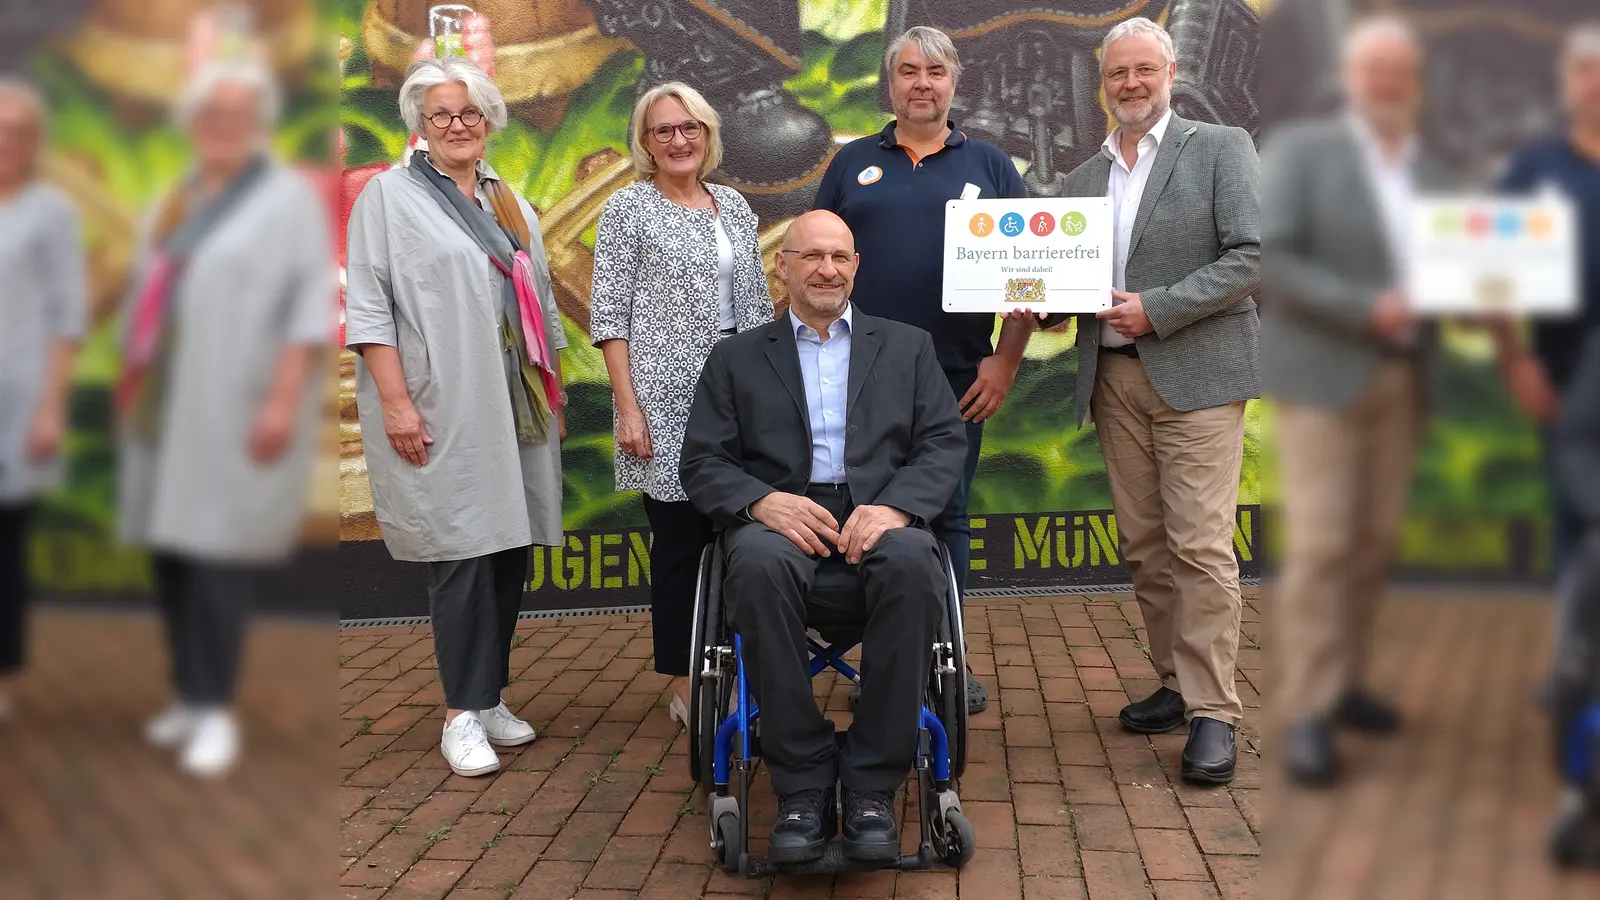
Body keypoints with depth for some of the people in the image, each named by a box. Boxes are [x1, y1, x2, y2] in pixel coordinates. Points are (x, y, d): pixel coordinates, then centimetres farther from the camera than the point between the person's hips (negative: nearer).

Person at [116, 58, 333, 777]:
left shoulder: (290, 197, -5)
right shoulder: (177, 203, 16)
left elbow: (312, 305, -12)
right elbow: (151, 301, 19)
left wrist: (283, 399, -20)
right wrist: (129, 386, 14)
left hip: (235, 409, -7)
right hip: (169, 408, 7)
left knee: (217, 554, -10)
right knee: (170, 550, 6)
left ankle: (215, 711, -4)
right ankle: (191, 696, 15)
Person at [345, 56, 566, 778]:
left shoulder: (511, 205, 18)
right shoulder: (390, 196, 0)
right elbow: (368, 305, -7)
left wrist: (554, 393, 18)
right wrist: (394, 401, -15)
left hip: (516, 408, 6)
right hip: (440, 411, -6)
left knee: (509, 549, 6)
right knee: (462, 555, -8)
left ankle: (490, 695, 16)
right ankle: (463, 713, 1)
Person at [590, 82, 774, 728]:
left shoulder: (734, 206, 14)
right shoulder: (629, 208, -1)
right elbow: (609, 314, -6)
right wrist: (628, 407, -13)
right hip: (668, 401, -5)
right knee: (682, 537, -1)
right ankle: (684, 683, 10)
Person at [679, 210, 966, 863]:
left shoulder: (907, 347, 21)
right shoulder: (737, 357, 19)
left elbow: (945, 443, 8)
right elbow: (702, 462, 8)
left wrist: (895, 505, -13)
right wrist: (763, 500, -14)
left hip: (877, 522, 0)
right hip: (780, 522, 0)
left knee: (911, 563, -36)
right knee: (759, 564, -37)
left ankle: (872, 786, -25)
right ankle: (802, 785, -26)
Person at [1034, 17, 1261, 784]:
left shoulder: (1221, 148, 1)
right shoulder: (1085, 177, 16)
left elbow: (1251, 257, -8)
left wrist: (1157, 310, -15)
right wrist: (1046, 303, -3)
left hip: (1196, 374, -5)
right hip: (1114, 376, 5)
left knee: (1199, 543, -9)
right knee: (1143, 543, 7)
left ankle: (1212, 713, -6)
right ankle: (1177, 683, 18)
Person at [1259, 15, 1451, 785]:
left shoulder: (1427, 172, 14)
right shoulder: (1301, 150, -5)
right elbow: (1268, 260, -15)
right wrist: (1365, 310, -22)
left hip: (1402, 378, 6)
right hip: (1323, 373, -6)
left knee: (1375, 540, 8)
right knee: (1321, 544, -9)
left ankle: (1342, 681, 22)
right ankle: (1307, 714, -4)